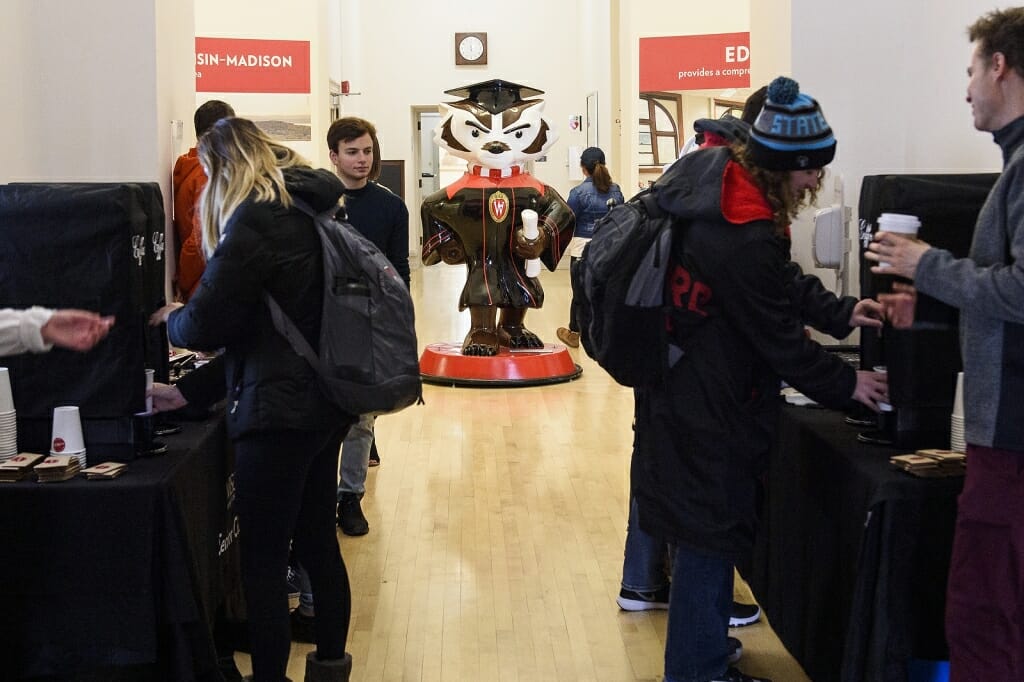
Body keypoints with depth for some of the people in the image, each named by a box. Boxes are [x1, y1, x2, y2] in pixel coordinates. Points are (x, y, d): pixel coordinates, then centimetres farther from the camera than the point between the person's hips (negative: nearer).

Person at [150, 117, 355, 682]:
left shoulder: (258, 217, -14)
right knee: (317, 541, 18)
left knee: (263, 558, -1)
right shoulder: (307, 210, 14)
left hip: (280, 411, -9)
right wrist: (191, 391, 17)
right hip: (324, 402, 9)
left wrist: (172, 318, 7)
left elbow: (207, 323, -16)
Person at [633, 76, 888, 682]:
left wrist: (840, 314, 10)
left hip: (684, 397, 10)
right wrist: (847, 385, -8)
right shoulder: (746, 239, -29)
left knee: (701, 528, 21)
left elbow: (779, 292, 14)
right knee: (710, 534, 2)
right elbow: (781, 339, -20)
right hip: (706, 411, -10)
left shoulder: (721, 190, 1)